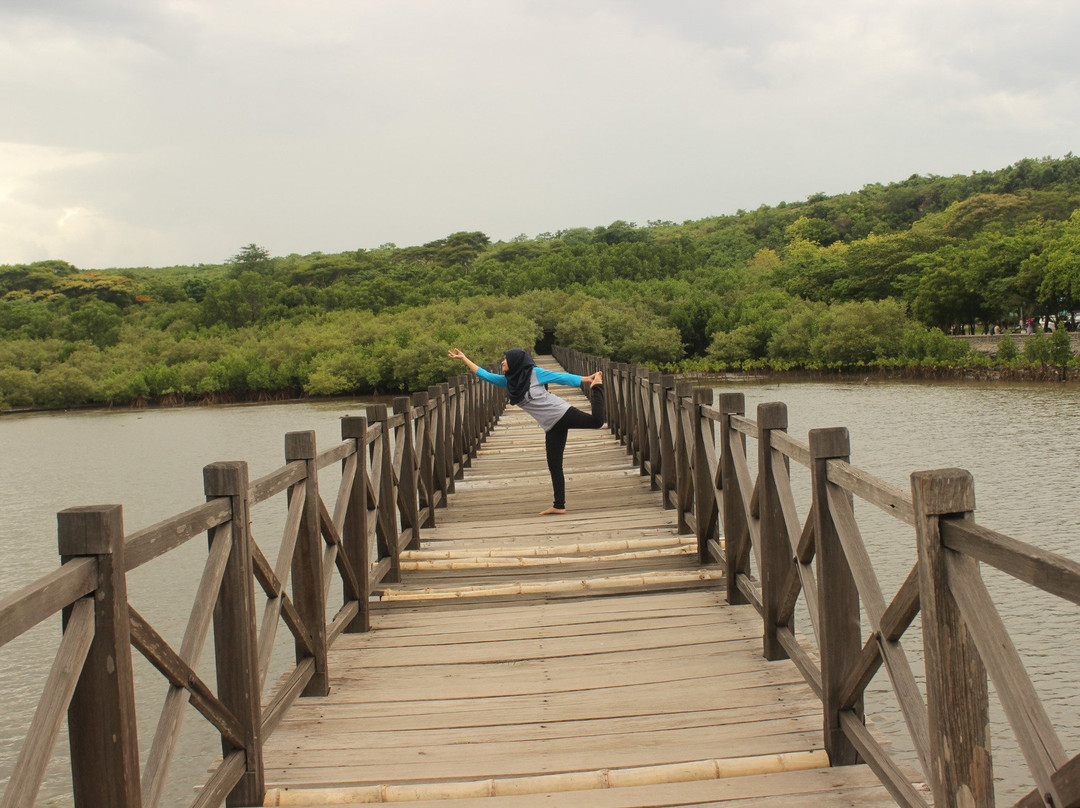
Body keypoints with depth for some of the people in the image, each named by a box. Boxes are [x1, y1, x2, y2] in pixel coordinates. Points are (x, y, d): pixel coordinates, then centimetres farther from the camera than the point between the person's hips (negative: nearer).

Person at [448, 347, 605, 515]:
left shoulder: (535, 373, -7)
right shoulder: (509, 381, 10)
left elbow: (562, 377, -6)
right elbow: (485, 375, 17)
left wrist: (586, 379, -10)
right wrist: (464, 358, 18)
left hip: (562, 413, -5)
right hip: (552, 427, 5)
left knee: (596, 421, -24)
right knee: (554, 466, 3)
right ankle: (559, 506, 8)